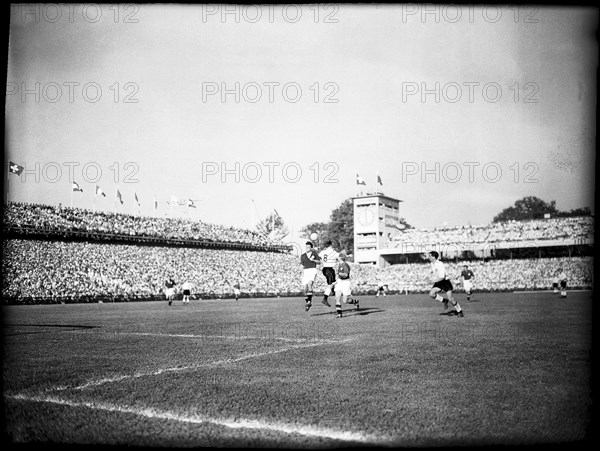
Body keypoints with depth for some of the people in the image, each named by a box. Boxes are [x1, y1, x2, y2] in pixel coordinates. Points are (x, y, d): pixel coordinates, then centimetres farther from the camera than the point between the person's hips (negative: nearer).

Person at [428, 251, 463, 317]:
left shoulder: (440, 265, -21)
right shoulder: (432, 264, 5)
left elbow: (442, 277, -25)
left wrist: (435, 281, -19)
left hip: (445, 282, -7)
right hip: (438, 283, 7)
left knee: (450, 299, -8)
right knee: (431, 294, -17)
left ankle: (459, 311, 10)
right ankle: (444, 301, 2)